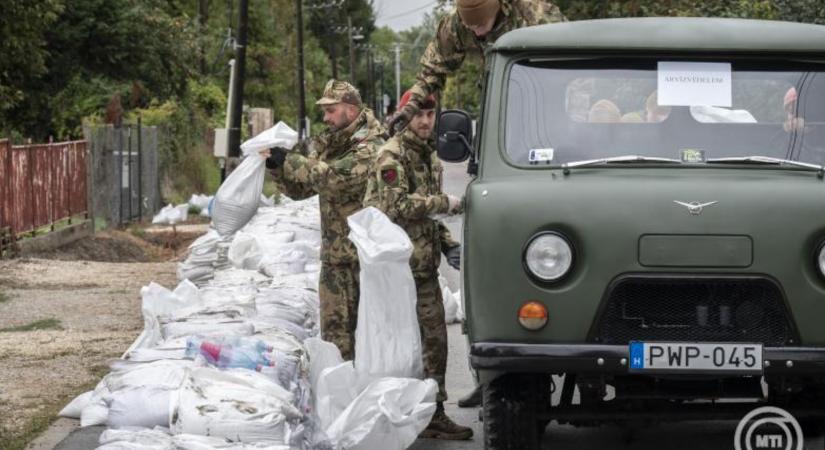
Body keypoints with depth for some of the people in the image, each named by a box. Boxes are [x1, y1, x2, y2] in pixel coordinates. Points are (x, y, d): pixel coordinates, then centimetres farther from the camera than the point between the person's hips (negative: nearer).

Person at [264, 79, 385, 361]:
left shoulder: (369, 149, -13)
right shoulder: (329, 144, 14)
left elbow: (332, 178, -25)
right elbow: (299, 189, 16)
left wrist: (288, 161, -20)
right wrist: (278, 166, -2)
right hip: (334, 254, 8)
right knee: (334, 327, 9)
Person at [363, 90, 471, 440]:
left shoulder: (429, 155, 18)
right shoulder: (392, 155, -10)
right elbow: (398, 206, -19)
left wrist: (448, 245, 14)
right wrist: (445, 203, -13)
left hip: (424, 265, 9)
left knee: (434, 339, 9)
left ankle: (433, 413, 16)